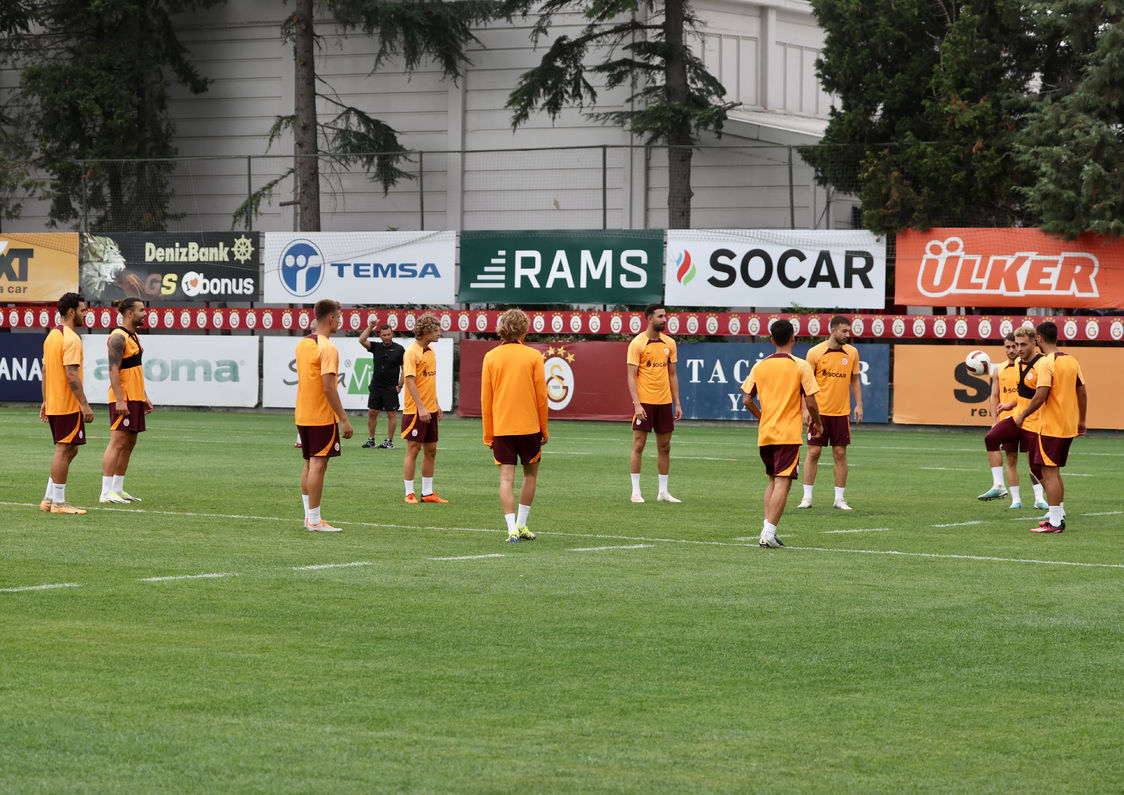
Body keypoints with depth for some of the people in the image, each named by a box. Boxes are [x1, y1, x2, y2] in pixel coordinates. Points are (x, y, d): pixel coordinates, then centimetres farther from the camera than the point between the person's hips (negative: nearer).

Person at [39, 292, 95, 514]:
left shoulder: (51, 335, 15)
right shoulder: (71, 338, -15)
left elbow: (45, 371, 18)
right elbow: (71, 374, -21)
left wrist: (45, 401, 22)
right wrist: (84, 404, -20)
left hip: (53, 404, 10)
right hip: (68, 405, -10)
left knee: (69, 449, 15)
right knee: (64, 450, -4)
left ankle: (49, 499, 15)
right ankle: (58, 502, -1)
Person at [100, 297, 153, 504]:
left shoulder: (133, 336, 18)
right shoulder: (118, 337, -13)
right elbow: (113, 370, -19)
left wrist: (144, 397, 22)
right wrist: (119, 400, -24)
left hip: (135, 398, 10)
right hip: (123, 399, -10)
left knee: (129, 443, 11)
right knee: (118, 443, -11)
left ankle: (118, 489, 16)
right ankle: (106, 492, -12)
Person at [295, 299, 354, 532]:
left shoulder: (302, 344, 11)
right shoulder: (327, 348, -17)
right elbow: (328, 387, -22)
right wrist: (344, 419, -19)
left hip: (302, 415, 9)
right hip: (322, 417, -9)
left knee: (310, 464, 14)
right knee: (318, 465, -5)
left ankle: (309, 516, 18)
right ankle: (314, 520, -4)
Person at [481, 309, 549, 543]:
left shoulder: (490, 357, 1)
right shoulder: (533, 356, -3)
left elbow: (485, 398, 3)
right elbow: (541, 396, -1)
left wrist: (488, 434, 9)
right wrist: (544, 429, 9)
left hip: (501, 427, 1)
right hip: (529, 425, -1)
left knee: (506, 478, -1)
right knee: (531, 473, 16)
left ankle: (512, 529, -9)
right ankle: (521, 524, 18)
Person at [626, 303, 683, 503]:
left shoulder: (669, 343, 10)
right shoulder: (638, 343, -6)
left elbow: (672, 374, 15)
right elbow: (631, 376, -8)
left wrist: (677, 403, 9)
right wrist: (637, 404, -17)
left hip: (664, 402, 5)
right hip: (644, 402, -5)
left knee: (664, 447, 7)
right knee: (638, 445, -3)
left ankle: (663, 491, 14)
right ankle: (636, 491, 1)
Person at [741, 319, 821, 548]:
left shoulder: (760, 366, 6)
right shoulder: (800, 366, -7)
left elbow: (747, 399, 7)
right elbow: (810, 402, -8)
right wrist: (817, 424, 9)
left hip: (765, 434, 5)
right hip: (789, 434, -5)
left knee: (773, 481, 18)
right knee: (783, 482, -6)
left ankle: (767, 527, 11)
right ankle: (769, 532, -15)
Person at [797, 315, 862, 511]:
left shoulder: (852, 353, 5)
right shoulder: (815, 352, -5)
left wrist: (859, 404, 4)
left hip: (841, 412, 3)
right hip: (819, 412, -3)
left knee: (840, 454, 3)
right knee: (813, 452, -1)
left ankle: (839, 498, 10)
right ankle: (807, 497, 6)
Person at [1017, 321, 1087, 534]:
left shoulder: (1046, 363, -15)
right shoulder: (1072, 361, 9)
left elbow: (1040, 396, -21)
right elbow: (1082, 393, 13)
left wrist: (1022, 416, -10)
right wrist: (1081, 420, 22)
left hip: (1051, 427, -8)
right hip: (1069, 427, 8)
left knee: (1049, 472, -5)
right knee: (1054, 472, 19)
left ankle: (1054, 523, -7)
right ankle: (1058, 515, 23)